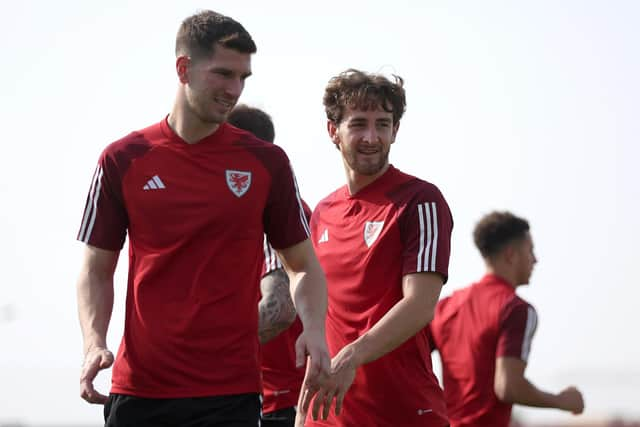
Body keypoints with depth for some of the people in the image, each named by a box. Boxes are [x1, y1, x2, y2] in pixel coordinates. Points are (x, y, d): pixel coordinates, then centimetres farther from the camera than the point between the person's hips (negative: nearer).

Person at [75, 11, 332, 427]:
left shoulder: (266, 161, 4)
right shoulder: (123, 159, 3)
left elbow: (303, 265, 10)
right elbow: (97, 270, 8)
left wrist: (314, 331, -9)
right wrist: (95, 343, -8)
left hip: (230, 391, 0)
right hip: (139, 388, 1)